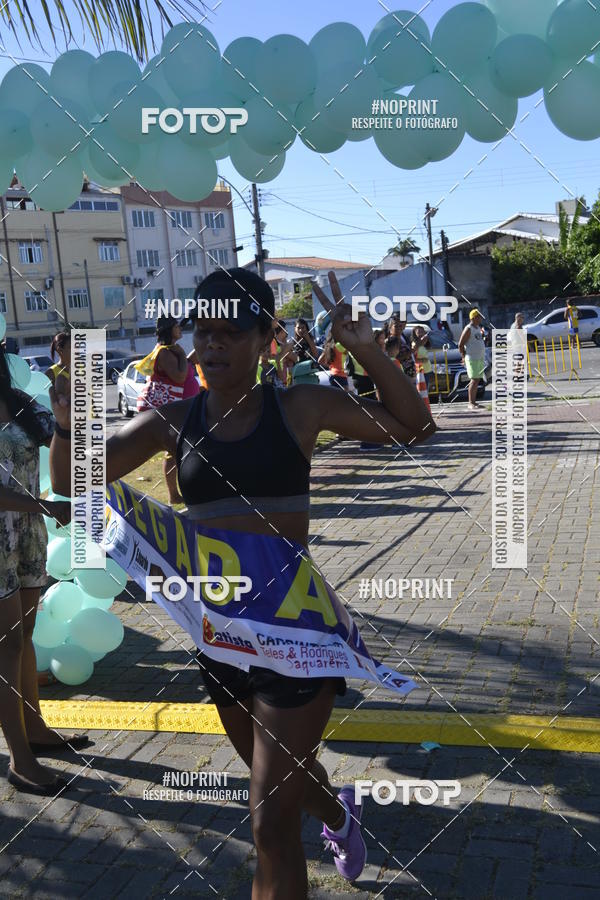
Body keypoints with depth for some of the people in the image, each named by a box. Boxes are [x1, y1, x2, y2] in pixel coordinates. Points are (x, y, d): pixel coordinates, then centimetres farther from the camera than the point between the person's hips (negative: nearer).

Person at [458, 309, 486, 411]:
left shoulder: (478, 328, 17)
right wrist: (464, 357, -8)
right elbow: (460, 345, -11)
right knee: (474, 380, -11)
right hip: (472, 359, -9)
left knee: (477, 380, 8)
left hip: (480, 358, 9)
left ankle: (474, 402, 13)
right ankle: (471, 403, -9)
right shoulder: (468, 329, -10)